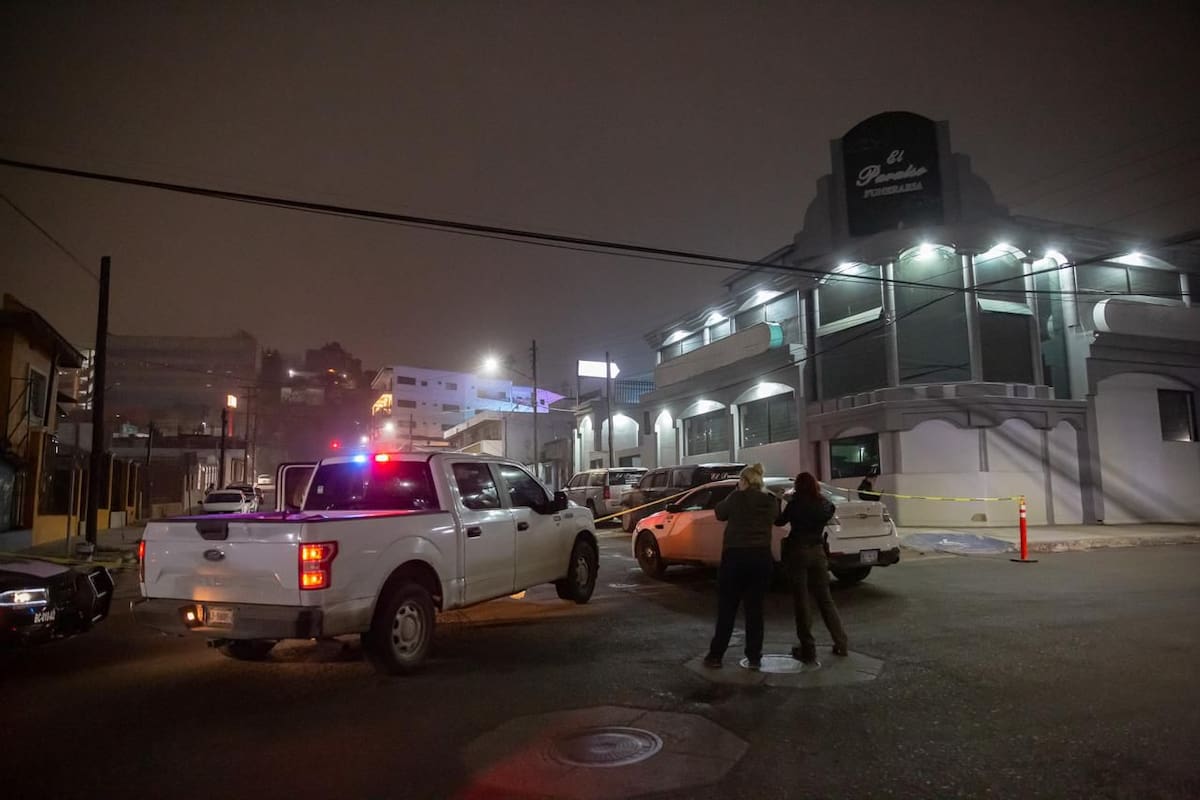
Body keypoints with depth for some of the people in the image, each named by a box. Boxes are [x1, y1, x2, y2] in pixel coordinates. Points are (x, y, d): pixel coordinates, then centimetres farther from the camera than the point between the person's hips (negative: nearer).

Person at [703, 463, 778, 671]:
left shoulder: (737, 498, -8)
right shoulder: (771, 501, 2)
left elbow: (720, 513, 7)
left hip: (735, 556, -3)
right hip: (761, 557, 3)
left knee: (726, 609, 6)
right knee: (755, 609, 11)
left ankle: (715, 655, 10)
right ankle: (754, 657, 12)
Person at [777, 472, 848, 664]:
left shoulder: (796, 503, -7)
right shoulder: (825, 504, 3)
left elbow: (780, 521, 2)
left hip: (797, 552, -4)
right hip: (818, 552, 4)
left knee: (802, 601, 0)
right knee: (825, 599, 15)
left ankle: (808, 650, 1)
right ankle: (841, 644, 17)